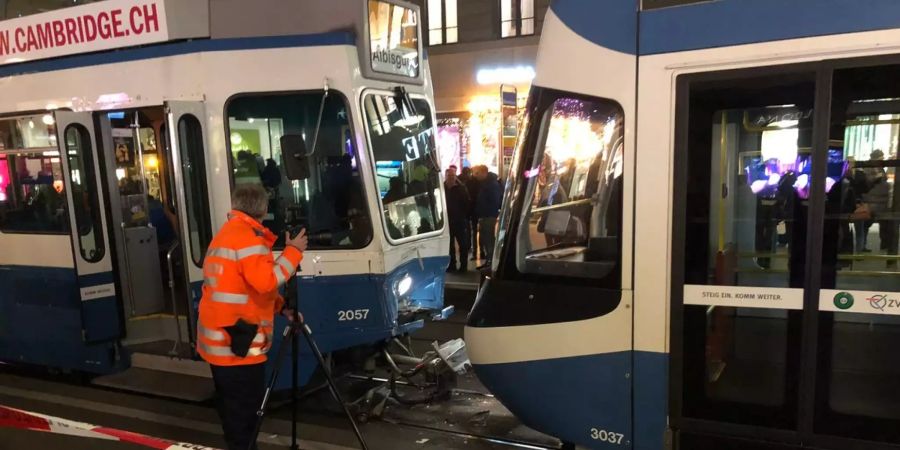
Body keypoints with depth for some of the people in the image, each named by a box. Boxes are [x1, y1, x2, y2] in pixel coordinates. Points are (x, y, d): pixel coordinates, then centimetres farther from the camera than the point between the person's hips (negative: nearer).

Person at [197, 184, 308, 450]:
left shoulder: (226, 233, 17)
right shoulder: (247, 236, -14)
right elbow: (265, 281, -25)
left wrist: (280, 307, 13)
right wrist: (293, 251, -13)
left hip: (221, 338, 10)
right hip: (238, 341, -10)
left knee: (233, 406, 18)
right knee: (244, 408, -2)